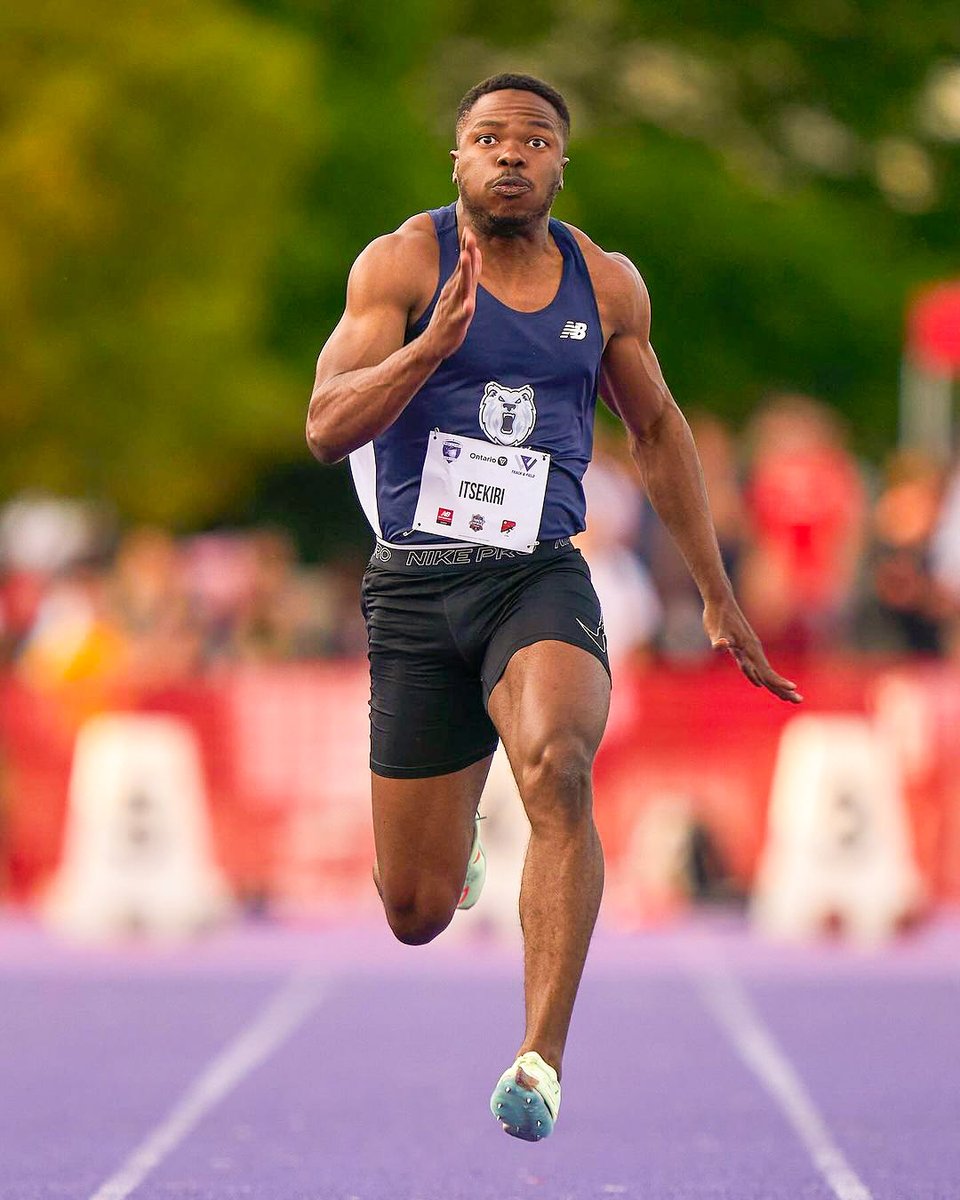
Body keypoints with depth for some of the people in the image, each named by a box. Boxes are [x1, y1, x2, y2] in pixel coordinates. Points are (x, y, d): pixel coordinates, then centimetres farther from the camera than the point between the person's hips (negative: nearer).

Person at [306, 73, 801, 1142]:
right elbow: (326, 429, -11)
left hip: (541, 580, 1)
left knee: (556, 769, -33)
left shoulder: (607, 285, 8)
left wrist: (717, 598, 24)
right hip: (415, 585, -1)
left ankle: (542, 1057, -34)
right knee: (417, 914, 2)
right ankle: (460, 844, 43)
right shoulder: (405, 263, -2)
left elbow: (657, 430, 23)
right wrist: (437, 341, -27)